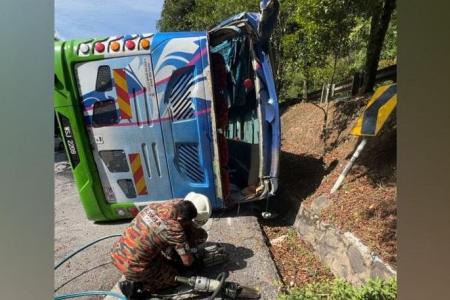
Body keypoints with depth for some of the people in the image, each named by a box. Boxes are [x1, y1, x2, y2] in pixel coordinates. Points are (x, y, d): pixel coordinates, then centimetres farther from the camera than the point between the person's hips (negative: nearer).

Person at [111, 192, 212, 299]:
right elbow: (188, 261, -14)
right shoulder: (174, 228, -23)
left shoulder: (155, 206, -6)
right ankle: (137, 285, 3)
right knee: (174, 277, 15)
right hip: (134, 268, -7)